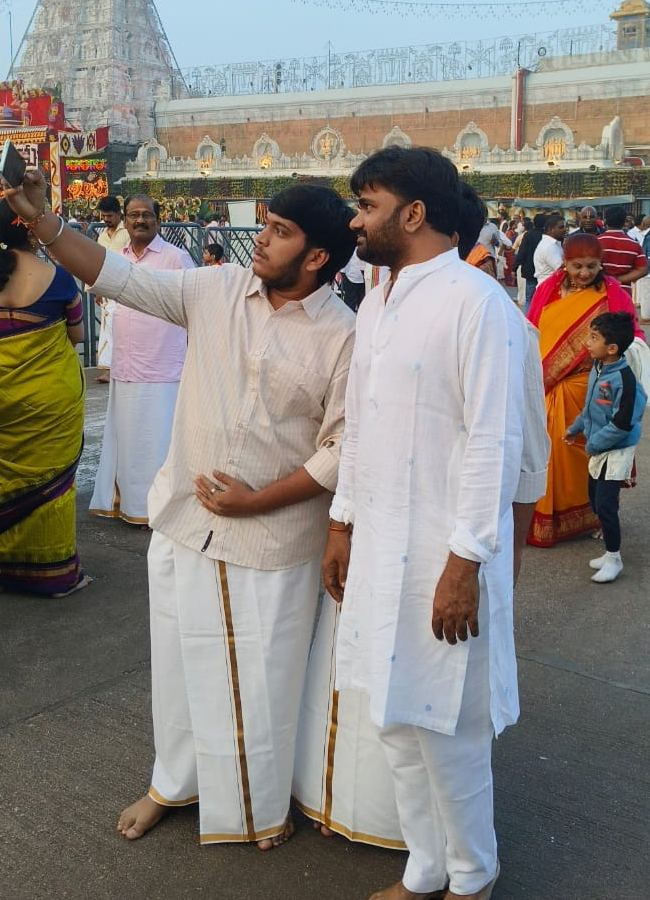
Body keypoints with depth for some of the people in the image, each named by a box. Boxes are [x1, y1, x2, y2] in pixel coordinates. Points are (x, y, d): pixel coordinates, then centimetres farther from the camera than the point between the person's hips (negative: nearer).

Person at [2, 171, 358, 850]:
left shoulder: (342, 336, -13)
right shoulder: (217, 290, -2)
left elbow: (343, 445, -13)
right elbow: (120, 278, -2)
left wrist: (257, 500, -14)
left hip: (272, 534, -4)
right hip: (184, 517, 4)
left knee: (261, 672, 11)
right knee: (180, 656, 19)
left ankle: (264, 800, 38)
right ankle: (175, 781, 44)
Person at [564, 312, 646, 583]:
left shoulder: (623, 378, -25)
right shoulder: (596, 369, 1)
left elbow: (622, 423, -25)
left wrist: (594, 444, -19)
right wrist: (575, 428, 20)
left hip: (616, 452, -9)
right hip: (597, 449, 9)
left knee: (605, 505, -5)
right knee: (595, 500, 16)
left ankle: (613, 559, 11)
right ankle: (610, 552, 30)